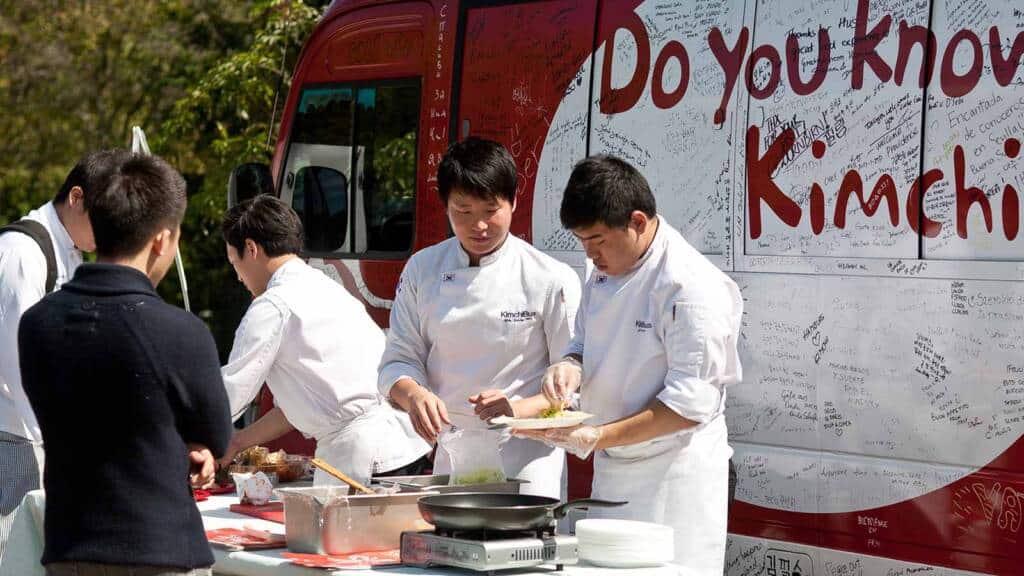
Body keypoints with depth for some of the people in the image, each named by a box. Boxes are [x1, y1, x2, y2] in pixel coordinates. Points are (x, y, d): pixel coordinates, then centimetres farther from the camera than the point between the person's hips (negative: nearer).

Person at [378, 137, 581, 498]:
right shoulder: (422, 271, 7)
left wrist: (523, 408, -22)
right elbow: (399, 359, 7)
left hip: (526, 460, -3)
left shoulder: (551, 280, -5)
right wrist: (414, 394, -15)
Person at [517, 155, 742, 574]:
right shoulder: (605, 274, 9)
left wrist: (600, 436, -24)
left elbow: (691, 402, -21)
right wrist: (571, 367, -4)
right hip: (613, 472, 8)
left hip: (675, 476, -8)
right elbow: (586, 346, 21)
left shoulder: (693, 286, -19)